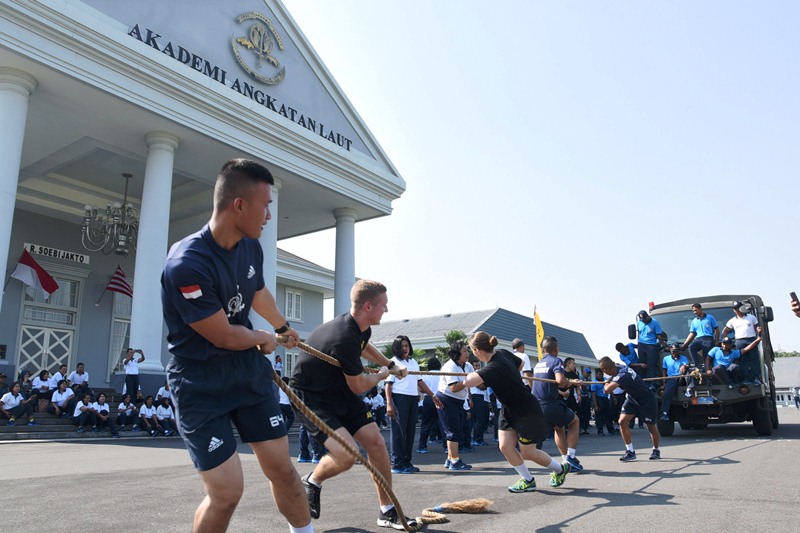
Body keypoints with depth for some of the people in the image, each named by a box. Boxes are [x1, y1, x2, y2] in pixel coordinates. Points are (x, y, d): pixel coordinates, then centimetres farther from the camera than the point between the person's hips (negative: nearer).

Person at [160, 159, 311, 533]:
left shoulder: (251, 247, -3)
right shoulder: (187, 265, -28)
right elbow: (224, 336, -21)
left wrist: (284, 327, 35)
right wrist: (265, 339, -1)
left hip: (250, 369, 6)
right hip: (201, 384, -6)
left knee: (281, 467, 10)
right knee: (227, 492, -7)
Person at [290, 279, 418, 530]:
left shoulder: (360, 328, -5)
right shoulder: (344, 338, -34)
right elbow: (358, 386, -19)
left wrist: (390, 364, 24)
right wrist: (382, 375, 1)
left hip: (339, 390, 9)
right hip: (311, 396, -9)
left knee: (376, 443, 2)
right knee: (348, 454, -24)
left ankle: (388, 512, 17)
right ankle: (311, 482, 9)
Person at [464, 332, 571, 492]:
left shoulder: (493, 368, -34)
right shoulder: (501, 352, -7)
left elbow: (468, 382, -46)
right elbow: (520, 364, 12)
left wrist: (473, 374, -23)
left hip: (527, 411, -8)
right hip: (509, 409, 8)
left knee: (527, 453, 6)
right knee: (505, 446, 2)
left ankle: (561, 469, 31)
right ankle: (528, 480, 18)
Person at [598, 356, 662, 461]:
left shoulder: (622, 376, -38)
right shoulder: (619, 367, -11)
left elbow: (607, 390, -48)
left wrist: (606, 384, -26)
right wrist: (609, 381, 2)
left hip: (647, 401, -8)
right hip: (632, 398, 8)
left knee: (651, 427, 11)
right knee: (622, 421, -8)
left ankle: (656, 450, 37)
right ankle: (630, 452, 2)